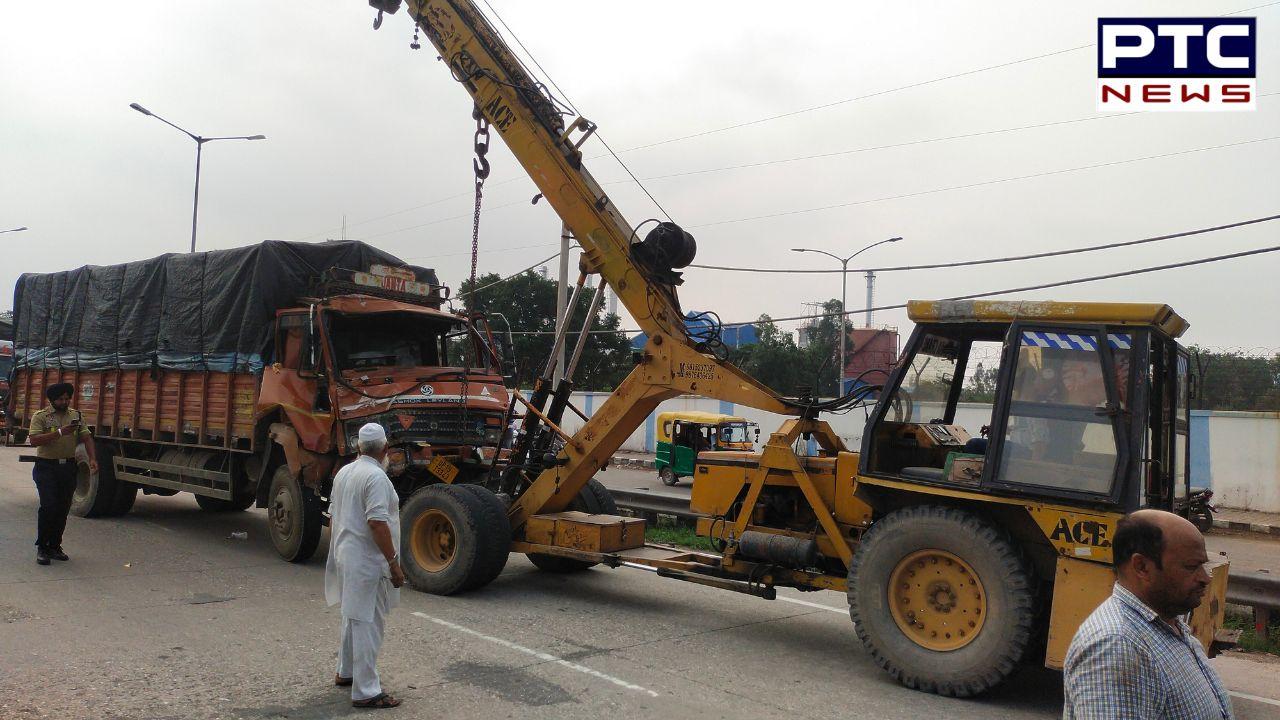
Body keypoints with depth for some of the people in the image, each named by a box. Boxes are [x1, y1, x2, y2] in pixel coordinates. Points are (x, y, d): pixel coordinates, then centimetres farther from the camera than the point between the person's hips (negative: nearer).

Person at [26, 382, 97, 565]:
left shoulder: (75, 415, 11)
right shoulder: (40, 416, -3)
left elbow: (87, 437, 9)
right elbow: (34, 440, -16)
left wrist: (92, 458, -5)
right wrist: (60, 432, -26)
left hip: (68, 466, 4)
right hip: (46, 466, -4)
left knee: (63, 508, 6)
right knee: (49, 506, -12)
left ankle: (54, 546, 18)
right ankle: (41, 548, 0)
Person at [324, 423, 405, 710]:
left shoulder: (343, 473, 10)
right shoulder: (376, 477, -18)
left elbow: (332, 516, 18)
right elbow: (377, 523, -25)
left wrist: (337, 551, 27)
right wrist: (393, 563, -21)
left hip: (345, 555, 10)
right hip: (368, 561, -9)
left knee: (353, 617, 23)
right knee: (368, 623, -4)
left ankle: (346, 672, 37)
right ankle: (366, 691, 0)